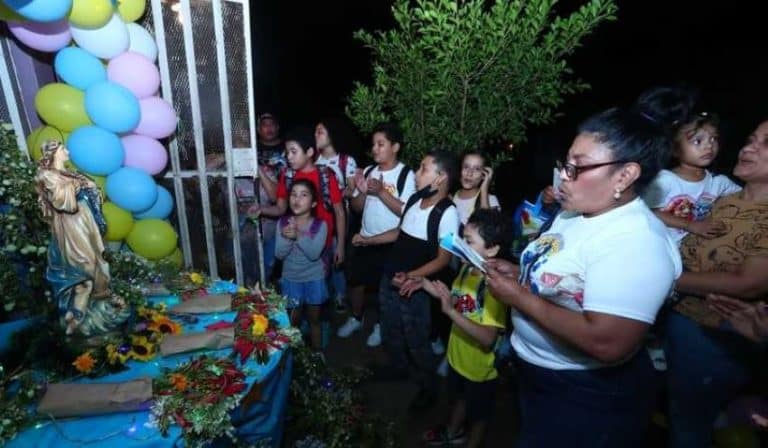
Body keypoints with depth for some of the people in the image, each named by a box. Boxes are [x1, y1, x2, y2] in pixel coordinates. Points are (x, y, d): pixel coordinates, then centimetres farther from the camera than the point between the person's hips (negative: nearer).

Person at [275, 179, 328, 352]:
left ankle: (317, 353, 34)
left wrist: (298, 235, -34)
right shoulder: (283, 223, -6)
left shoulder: (320, 225, -14)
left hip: (314, 279, -1)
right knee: (293, 320, 14)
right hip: (290, 279, 2)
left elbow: (314, 254, -24)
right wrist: (286, 238, -30)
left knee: (314, 319, 15)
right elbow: (279, 254, -12)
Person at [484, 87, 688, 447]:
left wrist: (520, 297, -28)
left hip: (587, 397, -8)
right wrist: (519, 273, -6)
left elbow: (608, 344, -34)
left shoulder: (637, 242, -28)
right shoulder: (574, 212, 1)